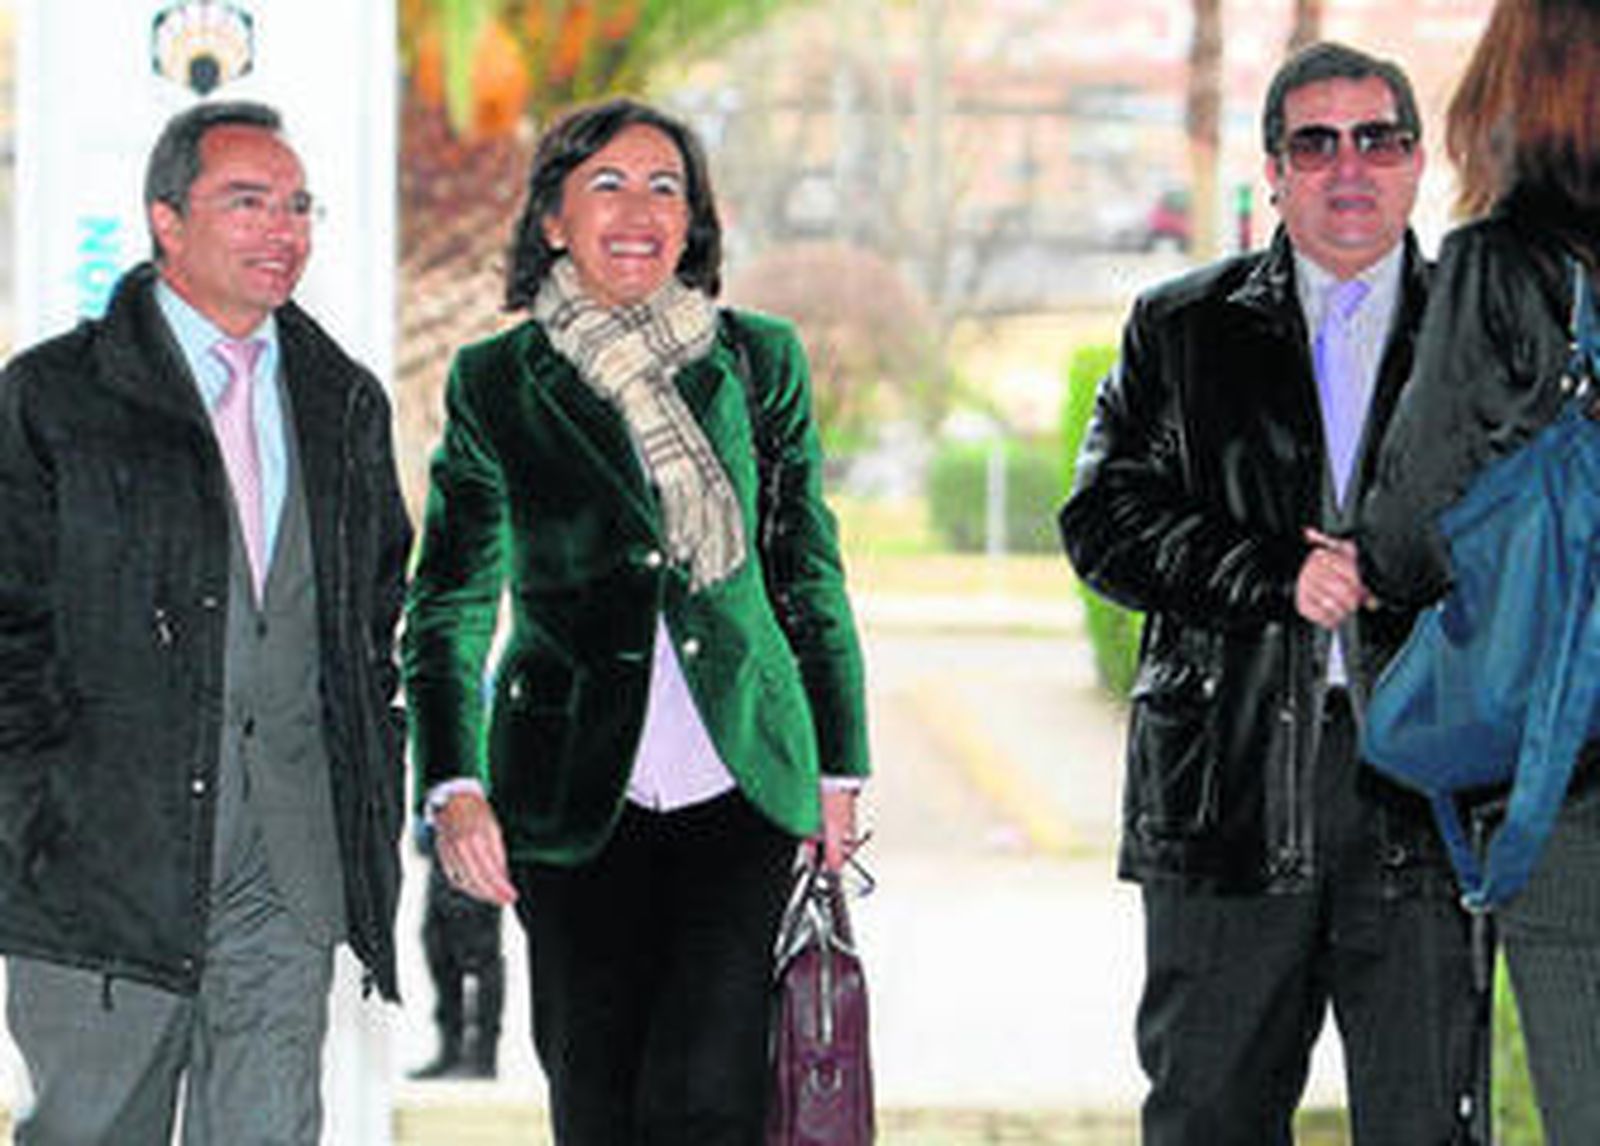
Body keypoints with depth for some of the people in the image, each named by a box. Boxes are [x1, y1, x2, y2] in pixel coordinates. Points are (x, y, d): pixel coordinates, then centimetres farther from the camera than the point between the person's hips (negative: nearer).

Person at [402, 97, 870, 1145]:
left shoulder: (760, 363, 7)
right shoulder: (497, 383, 3)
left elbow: (811, 578, 14)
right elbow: (449, 605, 4)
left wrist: (839, 774, 11)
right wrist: (455, 787, -10)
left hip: (742, 792, 0)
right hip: (579, 803, 0)